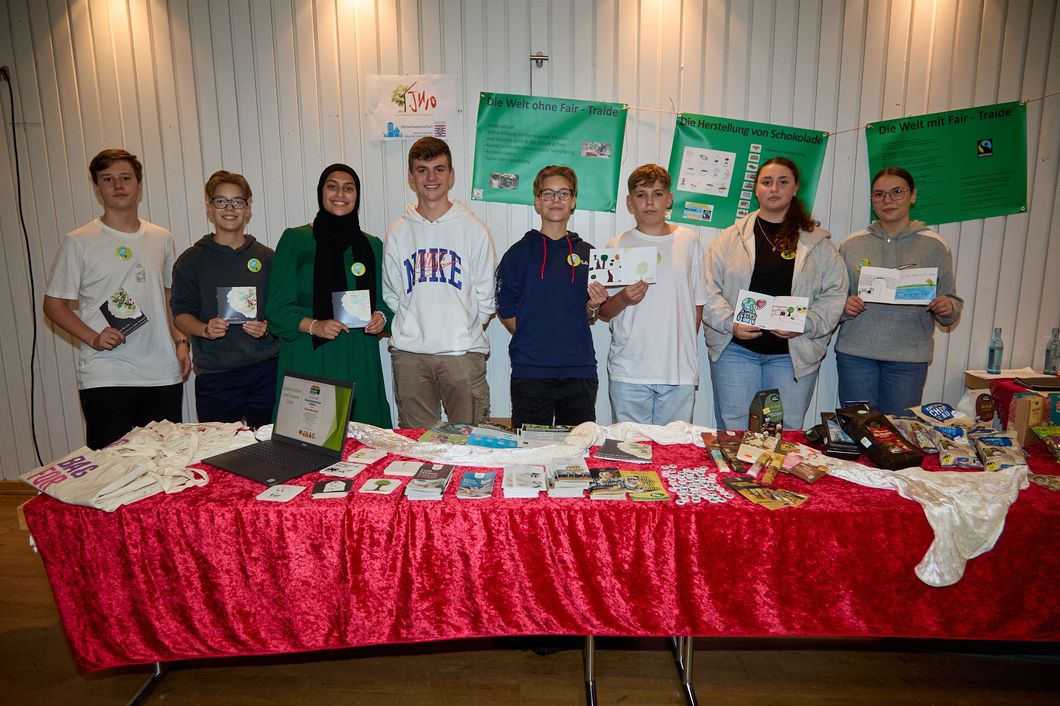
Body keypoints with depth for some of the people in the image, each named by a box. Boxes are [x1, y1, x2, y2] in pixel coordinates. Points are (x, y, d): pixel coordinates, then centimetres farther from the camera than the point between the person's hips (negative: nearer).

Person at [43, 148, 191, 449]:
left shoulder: (161, 238, 11)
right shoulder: (78, 243, 0)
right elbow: (54, 304, 3)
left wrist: (181, 342, 8)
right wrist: (93, 338, -12)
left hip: (164, 375, 3)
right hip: (105, 379, -3)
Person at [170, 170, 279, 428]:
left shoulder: (267, 257, 11)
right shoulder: (192, 259, 7)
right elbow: (180, 313, 4)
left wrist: (267, 326, -8)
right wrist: (205, 329, -16)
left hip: (266, 370, 1)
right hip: (215, 375, -1)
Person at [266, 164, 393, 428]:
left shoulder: (372, 245, 14)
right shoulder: (295, 239, 4)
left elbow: (383, 300, 19)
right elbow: (277, 307, 1)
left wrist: (381, 317, -3)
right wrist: (313, 326, -15)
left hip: (359, 359, 3)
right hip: (308, 359, -2)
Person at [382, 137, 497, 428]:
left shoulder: (473, 229, 3)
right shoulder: (397, 233, 8)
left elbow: (487, 295, 5)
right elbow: (391, 294, 13)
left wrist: (466, 329, 2)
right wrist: (413, 325, 5)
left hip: (463, 352, -2)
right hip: (409, 353, 2)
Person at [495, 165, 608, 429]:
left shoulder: (588, 253, 9)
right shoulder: (519, 253, 4)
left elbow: (590, 318, 11)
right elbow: (506, 311, 3)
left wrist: (593, 307, -9)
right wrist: (531, 341, -3)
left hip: (580, 370, 2)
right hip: (530, 371, -1)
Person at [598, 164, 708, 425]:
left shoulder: (689, 242, 9)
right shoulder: (617, 247, 3)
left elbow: (697, 303, 14)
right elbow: (603, 312, 4)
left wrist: (685, 350, 8)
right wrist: (623, 299, -15)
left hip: (680, 373, 1)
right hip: (628, 373, -1)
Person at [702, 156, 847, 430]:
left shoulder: (818, 243, 8)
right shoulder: (730, 238, 5)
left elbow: (834, 294, 3)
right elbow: (708, 290, 0)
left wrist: (805, 325, -12)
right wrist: (730, 323, -14)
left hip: (794, 353, 1)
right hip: (735, 349, 0)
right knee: (733, 430, 4)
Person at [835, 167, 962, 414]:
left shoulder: (934, 245, 5)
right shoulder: (851, 244, 6)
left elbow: (951, 304, 8)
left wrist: (948, 308, -14)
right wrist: (844, 307, -13)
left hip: (909, 359, 0)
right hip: (855, 354, 1)